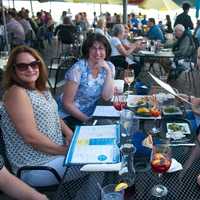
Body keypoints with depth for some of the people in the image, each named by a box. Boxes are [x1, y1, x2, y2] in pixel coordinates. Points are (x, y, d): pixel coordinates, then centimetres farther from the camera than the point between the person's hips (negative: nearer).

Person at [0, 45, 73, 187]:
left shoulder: (41, 88, 6)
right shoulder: (16, 93, -21)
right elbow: (31, 137, -26)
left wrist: (69, 133, -1)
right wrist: (64, 150, -17)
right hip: (35, 168, -9)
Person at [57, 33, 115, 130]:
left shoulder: (109, 67, -4)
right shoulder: (78, 68, -19)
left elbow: (107, 97, -12)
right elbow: (67, 103, -16)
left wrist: (108, 71, -19)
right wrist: (86, 120, -15)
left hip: (91, 114, 6)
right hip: (69, 116, -6)